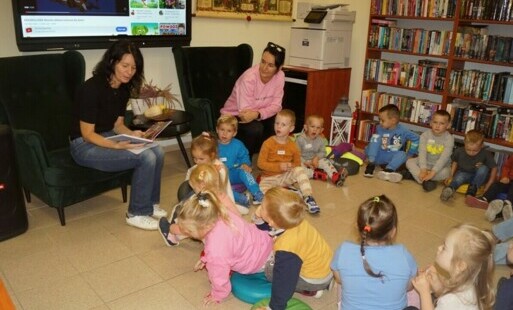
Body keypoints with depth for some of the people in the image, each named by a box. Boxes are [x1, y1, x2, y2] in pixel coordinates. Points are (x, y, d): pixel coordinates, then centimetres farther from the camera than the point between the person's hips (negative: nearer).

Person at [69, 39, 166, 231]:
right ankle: (136, 214, -7)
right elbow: (87, 134, -21)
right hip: (84, 146, -8)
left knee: (157, 152, -11)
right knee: (146, 158, -24)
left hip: (107, 137, 8)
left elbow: (118, 124, 8)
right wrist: (117, 146, -32)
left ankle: (151, 204, 8)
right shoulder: (93, 88, -23)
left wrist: (132, 134, -12)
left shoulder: (123, 88, 1)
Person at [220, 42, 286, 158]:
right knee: (255, 128, -34)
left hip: (257, 117, 5)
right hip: (234, 117, -5)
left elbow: (276, 105, -17)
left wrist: (257, 114, -35)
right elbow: (244, 112, -28)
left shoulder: (280, 76, -14)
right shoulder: (248, 78, -29)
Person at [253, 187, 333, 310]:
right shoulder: (293, 220, -15)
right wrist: (259, 219, -17)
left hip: (316, 279, -7)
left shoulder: (286, 249, -36)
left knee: (269, 269, -7)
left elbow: (283, 281, -29)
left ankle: (310, 290, 1)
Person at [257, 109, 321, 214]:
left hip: (286, 177, 2)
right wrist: (279, 166, -23)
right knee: (262, 191, -31)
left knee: (299, 170, -25)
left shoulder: (293, 145, -2)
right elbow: (261, 163, -13)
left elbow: (297, 163, 8)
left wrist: (291, 166, -17)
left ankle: (308, 198, -27)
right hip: (269, 178, -2)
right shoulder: (268, 143, -11)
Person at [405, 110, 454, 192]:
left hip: (440, 166, -2)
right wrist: (423, 169, -34)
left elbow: (444, 157, -26)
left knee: (446, 172, -34)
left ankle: (414, 174, -29)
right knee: (409, 162, -20)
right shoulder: (425, 135, -10)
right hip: (425, 163, 2)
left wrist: (432, 173, -36)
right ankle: (426, 180, -33)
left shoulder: (449, 138, -17)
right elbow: (422, 153, -19)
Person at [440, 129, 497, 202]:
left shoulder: (486, 154, -19)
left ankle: (472, 190, -34)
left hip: (478, 177, 0)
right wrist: (451, 175, -2)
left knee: (484, 168, -31)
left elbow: (494, 168, -10)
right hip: (463, 173, 0)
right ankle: (449, 189, -62)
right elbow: (455, 162, 6)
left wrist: (489, 183, -15)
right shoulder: (459, 151, -14)